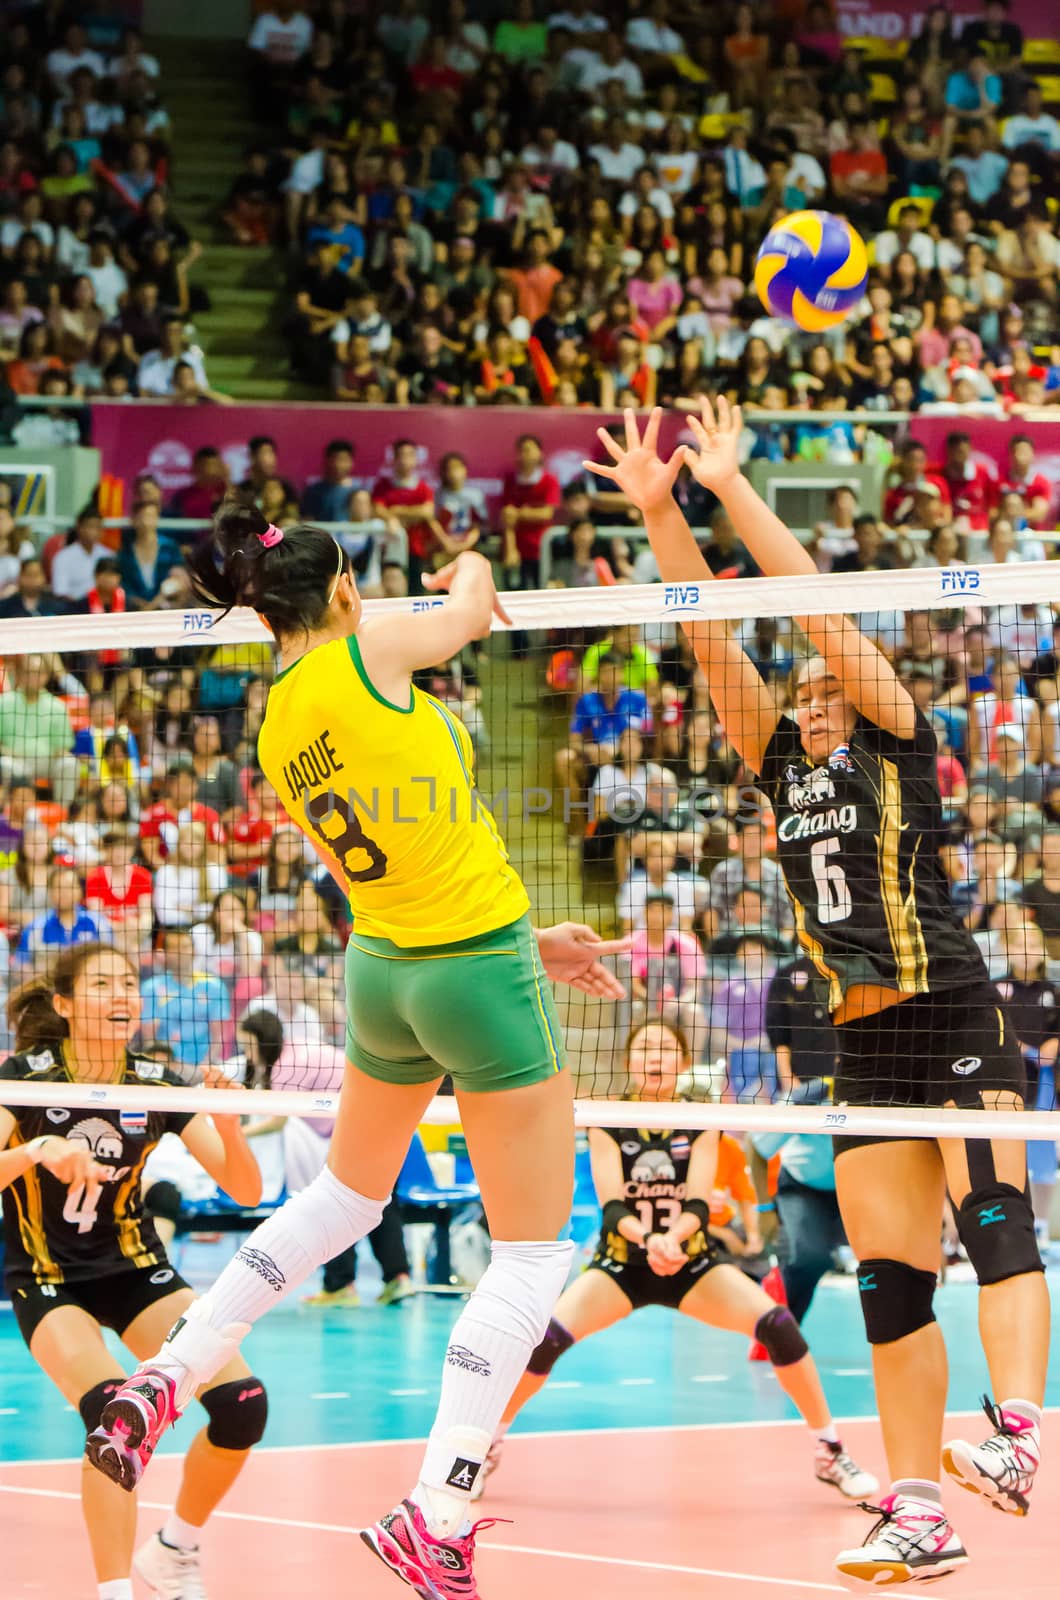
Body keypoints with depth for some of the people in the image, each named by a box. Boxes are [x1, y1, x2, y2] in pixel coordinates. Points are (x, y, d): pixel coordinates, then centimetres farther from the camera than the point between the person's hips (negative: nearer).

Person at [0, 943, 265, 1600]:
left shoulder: (155, 1083, -8)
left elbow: (246, 1190, -9)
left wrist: (227, 1122, -28)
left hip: (135, 1268, 4)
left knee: (243, 1403, -15)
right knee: (116, 1412, -31)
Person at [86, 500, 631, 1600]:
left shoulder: (275, 734, 5)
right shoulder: (365, 654, -15)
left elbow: (378, 874, 11)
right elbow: (474, 607, 3)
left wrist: (526, 941, 18)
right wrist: (469, 567, 28)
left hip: (380, 969, 7)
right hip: (479, 979, -7)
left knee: (347, 1194, 30)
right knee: (533, 1253, 3)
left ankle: (160, 1383, 26)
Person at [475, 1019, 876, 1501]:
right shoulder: (608, 1123, -7)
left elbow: (698, 1205, -15)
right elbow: (612, 1207, -16)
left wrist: (673, 1237, -38)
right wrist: (648, 1239, -38)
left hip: (693, 1264, 1)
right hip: (622, 1262, -1)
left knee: (778, 1324, -23)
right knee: (549, 1335, -26)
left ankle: (829, 1451, -6)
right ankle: (491, 1444, -4)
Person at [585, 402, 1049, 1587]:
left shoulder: (898, 741, 1)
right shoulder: (784, 764, 15)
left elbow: (817, 604, -7)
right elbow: (710, 636, 7)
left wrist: (729, 487, -7)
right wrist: (659, 512, -2)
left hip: (957, 1020, -6)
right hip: (866, 1044, 6)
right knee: (888, 1278, 2)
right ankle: (919, 1510, 3)